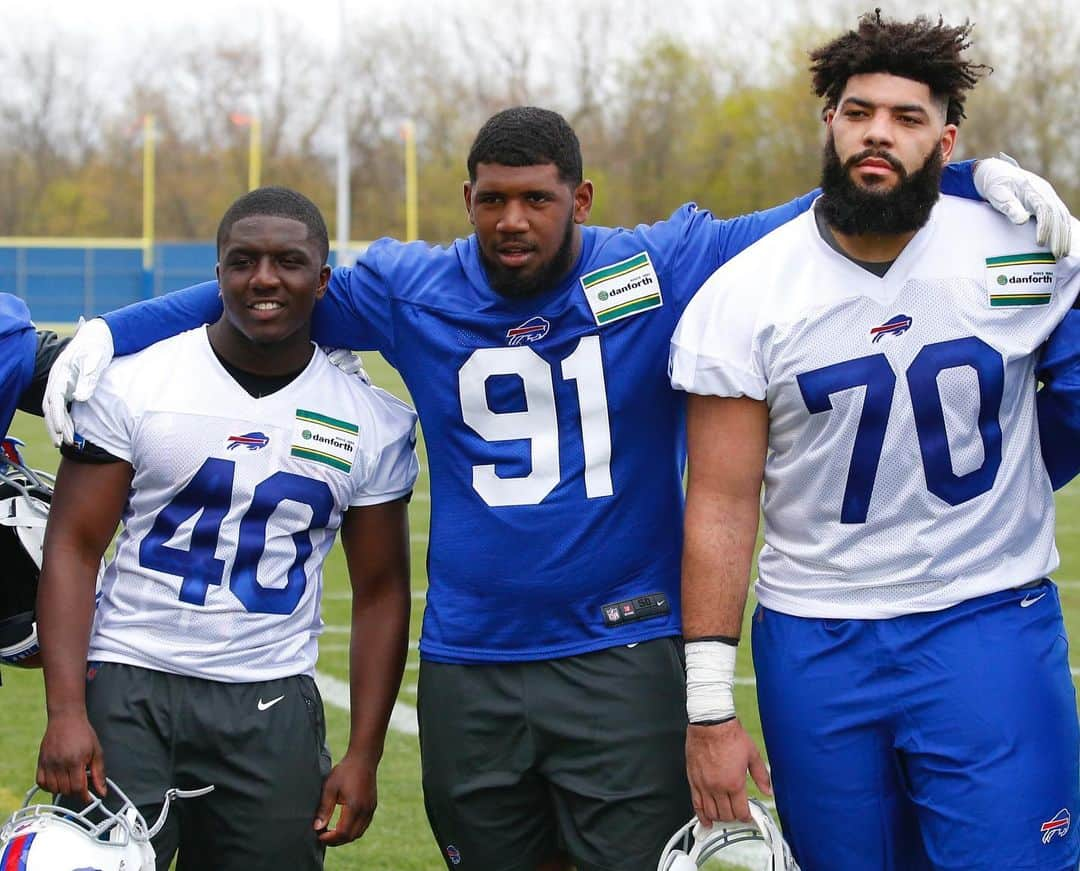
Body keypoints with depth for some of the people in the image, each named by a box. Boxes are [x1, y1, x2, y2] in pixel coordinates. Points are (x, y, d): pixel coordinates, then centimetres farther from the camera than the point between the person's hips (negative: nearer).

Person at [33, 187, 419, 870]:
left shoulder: (373, 422, 5)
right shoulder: (134, 384, -1)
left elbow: (380, 592, 10)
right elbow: (74, 547, -3)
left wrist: (364, 756, 4)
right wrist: (65, 710, -13)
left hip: (273, 709, 2)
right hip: (129, 687, -2)